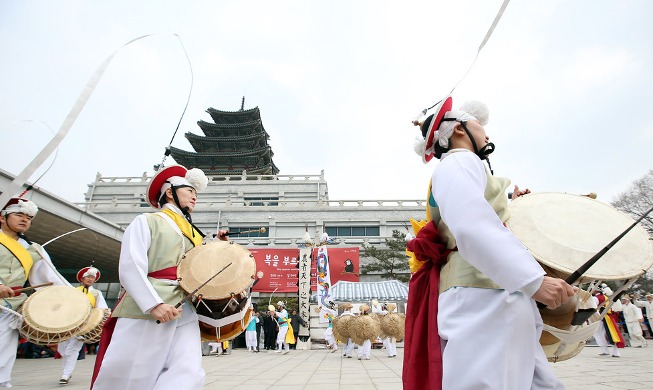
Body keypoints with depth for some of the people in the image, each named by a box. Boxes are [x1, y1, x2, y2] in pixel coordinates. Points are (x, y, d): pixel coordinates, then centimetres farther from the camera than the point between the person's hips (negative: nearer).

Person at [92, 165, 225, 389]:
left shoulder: (194, 235, 22)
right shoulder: (147, 221, 4)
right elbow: (130, 268, -10)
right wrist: (154, 304, -21)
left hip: (185, 312, 5)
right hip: (144, 311, -5)